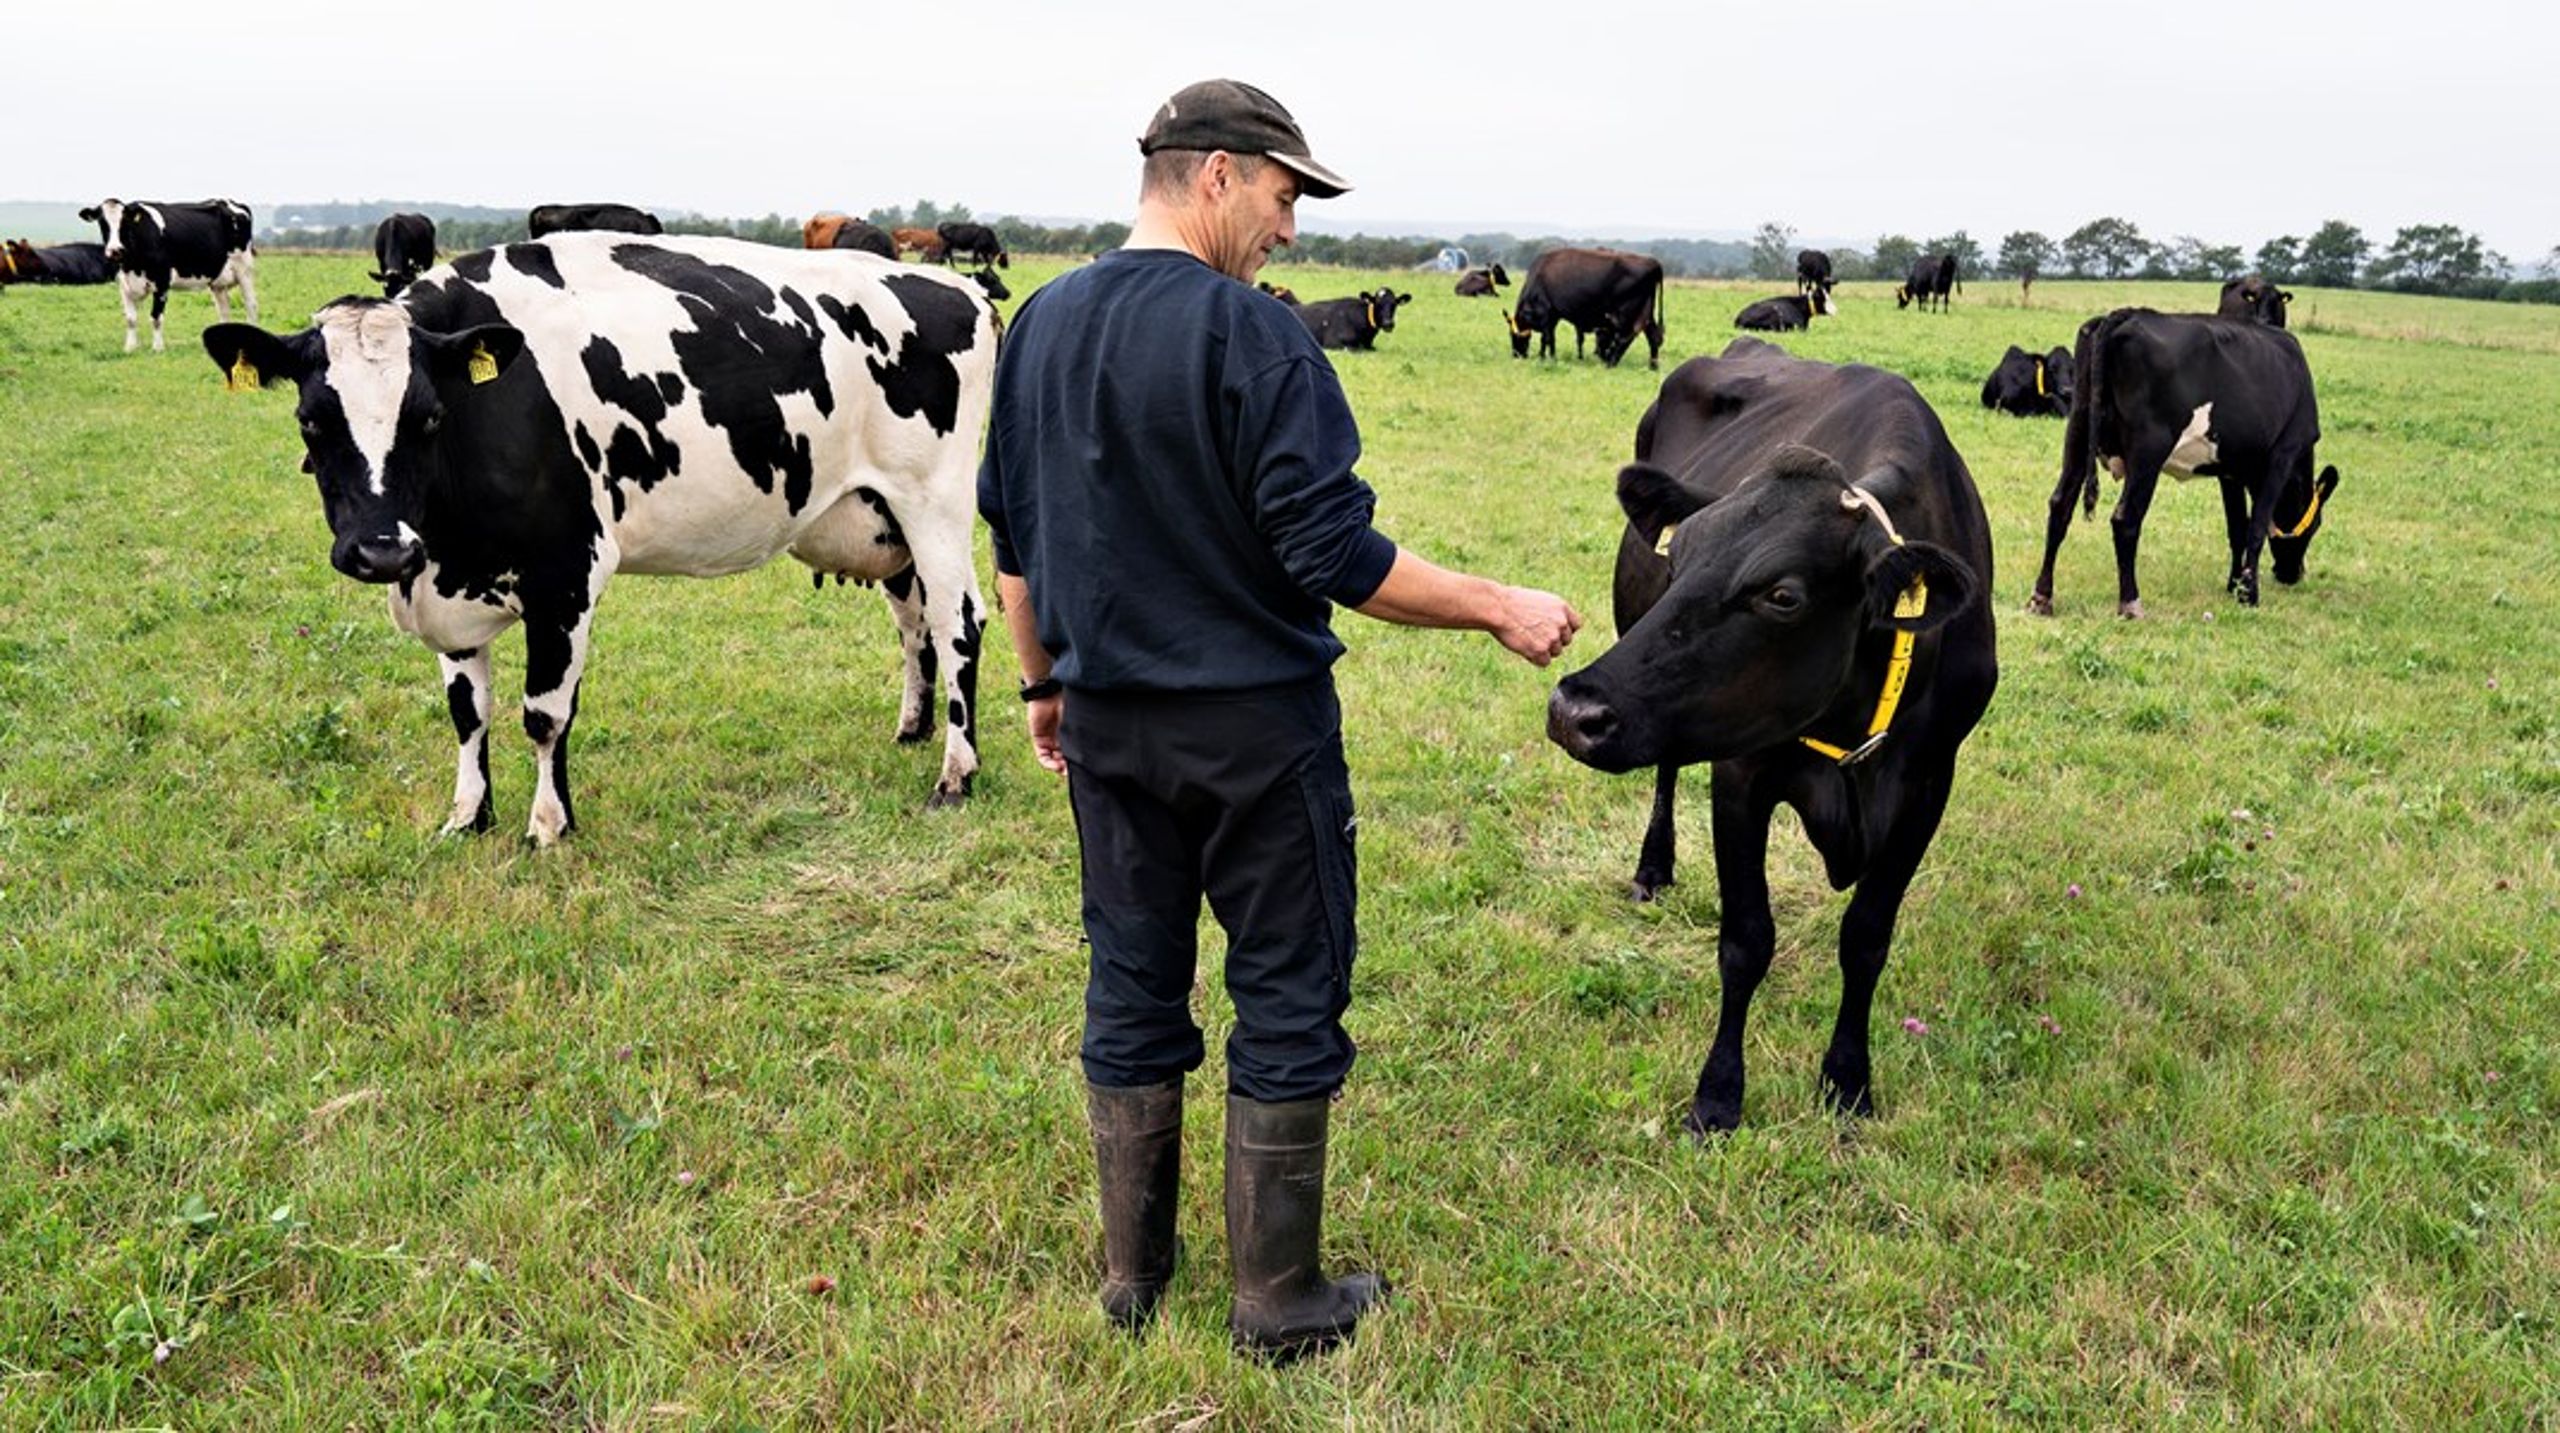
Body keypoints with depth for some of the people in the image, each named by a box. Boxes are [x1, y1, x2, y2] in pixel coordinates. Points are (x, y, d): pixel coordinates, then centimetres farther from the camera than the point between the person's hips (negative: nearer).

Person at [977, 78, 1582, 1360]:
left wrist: (1044, 682, 23)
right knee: (1288, 1002, 7)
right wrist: (1501, 609, -10)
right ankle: (1279, 1304, 17)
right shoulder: (1248, 331, -16)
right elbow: (1333, 553, -20)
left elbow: (1012, 538, 12)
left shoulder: (1040, 326, 6)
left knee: (1132, 990, 16)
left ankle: (1132, 1279, 28)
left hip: (1108, 723, 7)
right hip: (1256, 723, -6)